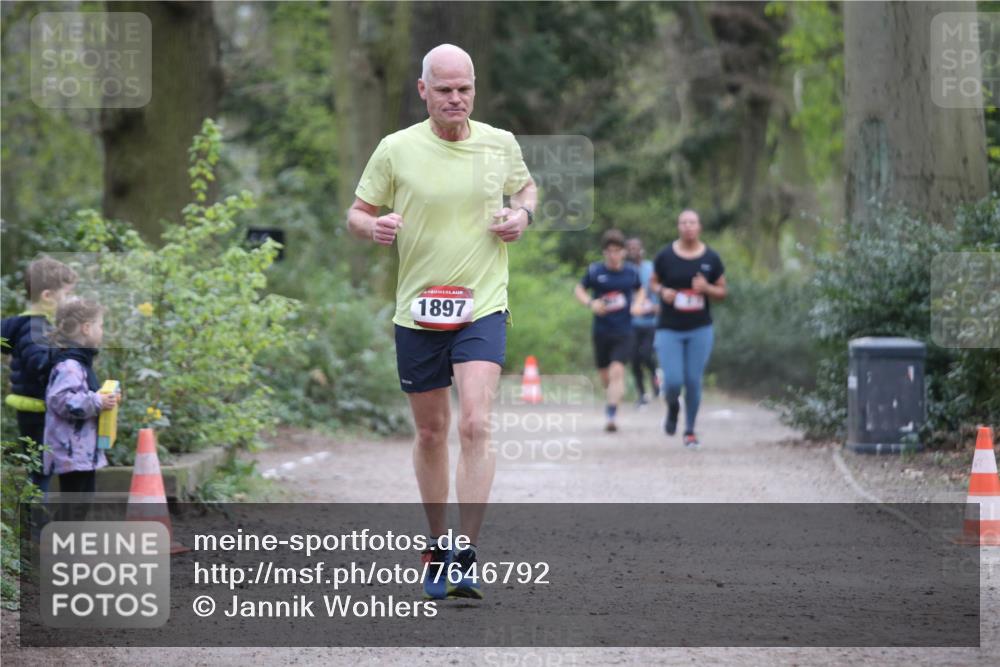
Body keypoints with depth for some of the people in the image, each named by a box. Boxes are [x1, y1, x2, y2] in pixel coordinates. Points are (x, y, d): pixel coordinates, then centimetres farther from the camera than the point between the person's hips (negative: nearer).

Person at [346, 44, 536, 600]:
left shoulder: (501, 144, 2)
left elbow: (526, 187, 21)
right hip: (417, 310, 1)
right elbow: (358, 213, 6)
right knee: (431, 432, 11)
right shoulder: (396, 150, -3)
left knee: (476, 424, -18)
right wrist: (373, 226, -18)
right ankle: (438, 545, 30)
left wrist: (523, 214, -1)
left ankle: (467, 559, -17)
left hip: (483, 306, -1)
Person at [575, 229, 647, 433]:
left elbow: (640, 290, 21)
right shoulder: (595, 271, -2)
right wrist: (590, 303, -12)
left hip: (623, 333, -1)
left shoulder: (631, 273, 2)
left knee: (617, 371, -17)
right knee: (605, 375, 10)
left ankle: (611, 416, -20)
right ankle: (611, 399, 41)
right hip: (601, 331, 1)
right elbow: (579, 289, 8)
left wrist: (638, 304, 0)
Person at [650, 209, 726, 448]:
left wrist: (706, 288, -14)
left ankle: (690, 430, 16)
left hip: (700, 329, 1)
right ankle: (672, 408, 27)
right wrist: (662, 291, -11)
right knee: (673, 381, -9)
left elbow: (722, 292, 7)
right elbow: (654, 282, 11)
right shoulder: (665, 256, -2)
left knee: (693, 381, 0)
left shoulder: (711, 258, 0)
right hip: (669, 329, -1)